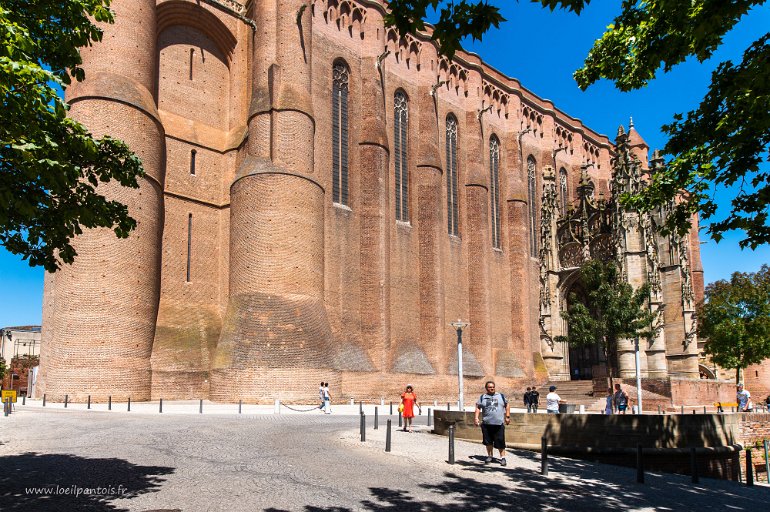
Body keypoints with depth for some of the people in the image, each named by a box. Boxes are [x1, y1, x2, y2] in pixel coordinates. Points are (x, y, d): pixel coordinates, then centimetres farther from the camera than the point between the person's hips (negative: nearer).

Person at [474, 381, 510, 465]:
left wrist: (507, 417, 9)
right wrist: (476, 418, -3)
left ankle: (502, 457, 6)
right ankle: (489, 456, 24)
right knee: (488, 441, 8)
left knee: (500, 441, -4)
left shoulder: (501, 396, 10)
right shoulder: (482, 397, 8)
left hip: (499, 424, -1)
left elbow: (507, 405, 15)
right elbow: (478, 407, 8)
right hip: (486, 424, 1)